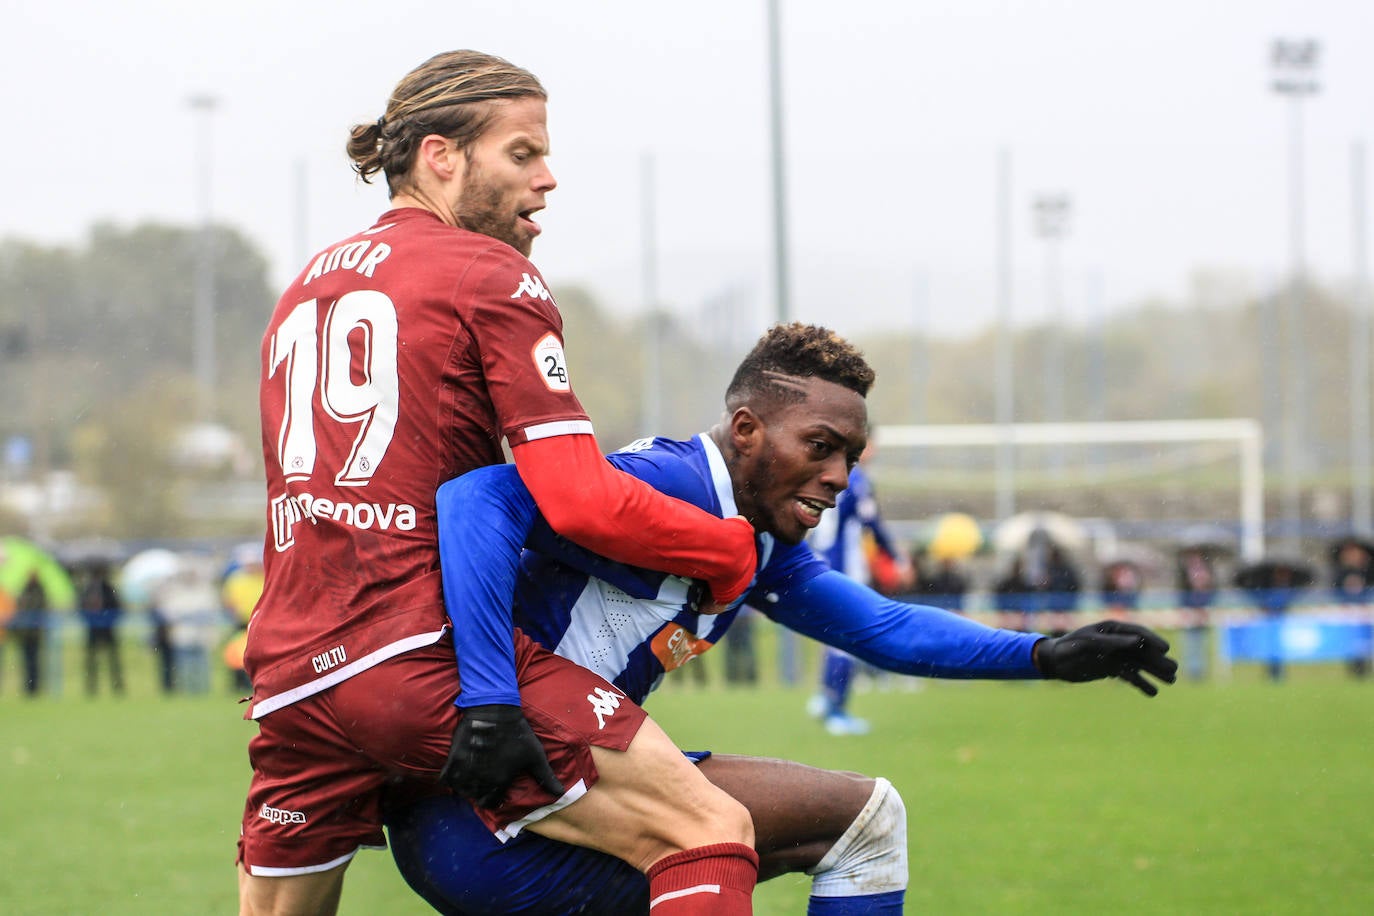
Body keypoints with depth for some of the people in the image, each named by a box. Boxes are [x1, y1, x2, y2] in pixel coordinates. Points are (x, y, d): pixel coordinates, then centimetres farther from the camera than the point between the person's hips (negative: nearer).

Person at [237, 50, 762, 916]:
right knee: (709, 832, -9)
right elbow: (583, 502, -10)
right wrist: (736, 551, 5)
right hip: (432, 654, -8)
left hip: (290, 673, 8)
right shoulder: (492, 276, 1)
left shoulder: (302, 291, 24)